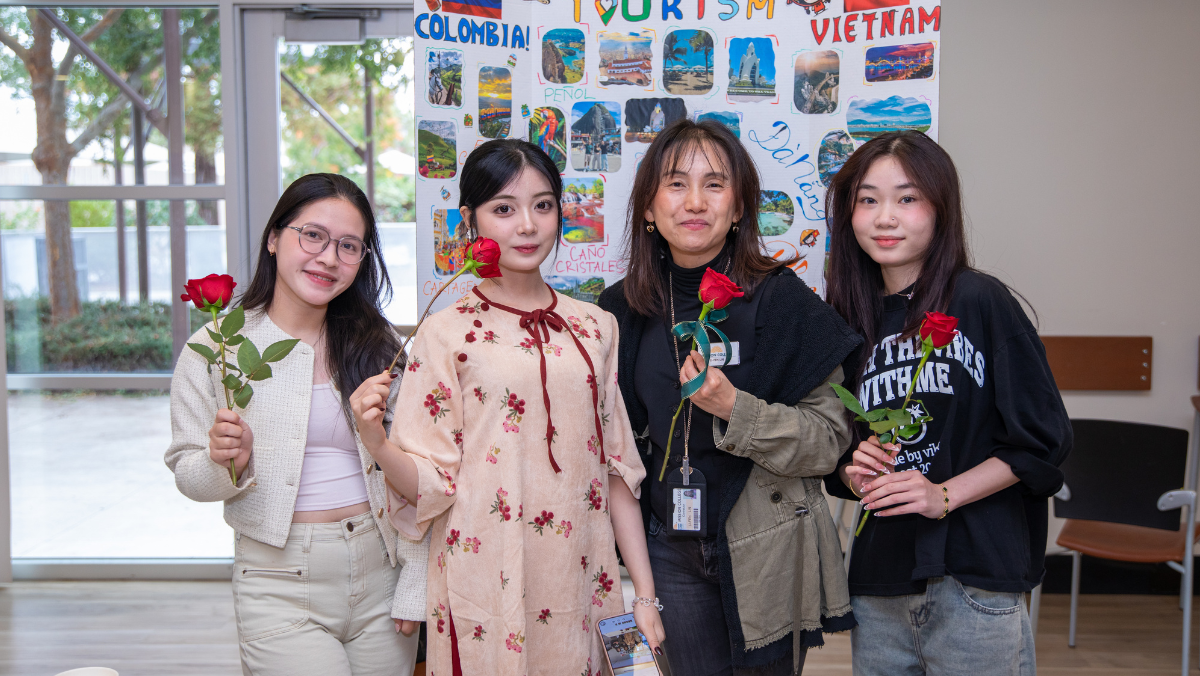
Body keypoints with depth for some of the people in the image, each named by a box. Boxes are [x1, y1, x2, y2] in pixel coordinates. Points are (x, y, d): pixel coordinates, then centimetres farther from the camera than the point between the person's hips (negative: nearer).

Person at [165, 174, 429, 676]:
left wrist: (415, 585, 2)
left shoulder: (378, 344, 4)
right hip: (280, 586, -2)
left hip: (379, 576, 3)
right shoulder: (216, 348, -3)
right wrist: (225, 463, -22)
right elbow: (188, 475, 0)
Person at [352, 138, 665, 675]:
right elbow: (432, 484, -6)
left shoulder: (595, 328, 6)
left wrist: (645, 594, 6)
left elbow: (616, 467, 8)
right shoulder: (446, 334, -5)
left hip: (581, 590, 4)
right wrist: (376, 442, -25)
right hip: (486, 595, -3)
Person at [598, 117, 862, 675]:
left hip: (766, 551, -3)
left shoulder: (780, 300, -12)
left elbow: (829, 441, -13)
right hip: (671, 549, 4)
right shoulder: (626, 308, 1)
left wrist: (734, 408, -26)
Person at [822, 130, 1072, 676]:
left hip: (976, 580, -4)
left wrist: (944, 495, -15)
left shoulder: (981, 302, -8)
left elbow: (1043, 439, -8)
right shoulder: (850, 320, 7)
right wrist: (854, 473, -6)